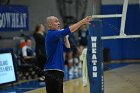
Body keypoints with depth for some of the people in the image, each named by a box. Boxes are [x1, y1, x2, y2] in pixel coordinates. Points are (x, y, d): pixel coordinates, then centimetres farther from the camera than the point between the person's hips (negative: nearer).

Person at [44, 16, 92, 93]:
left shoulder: (56, 37, 18)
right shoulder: (51, 34, -11)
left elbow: (67, 48, 19)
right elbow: (68, 31, -23)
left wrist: (65, 37, 10)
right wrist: (82, 22, -23)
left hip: (57, 72, 10)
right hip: (53, 72, -10)